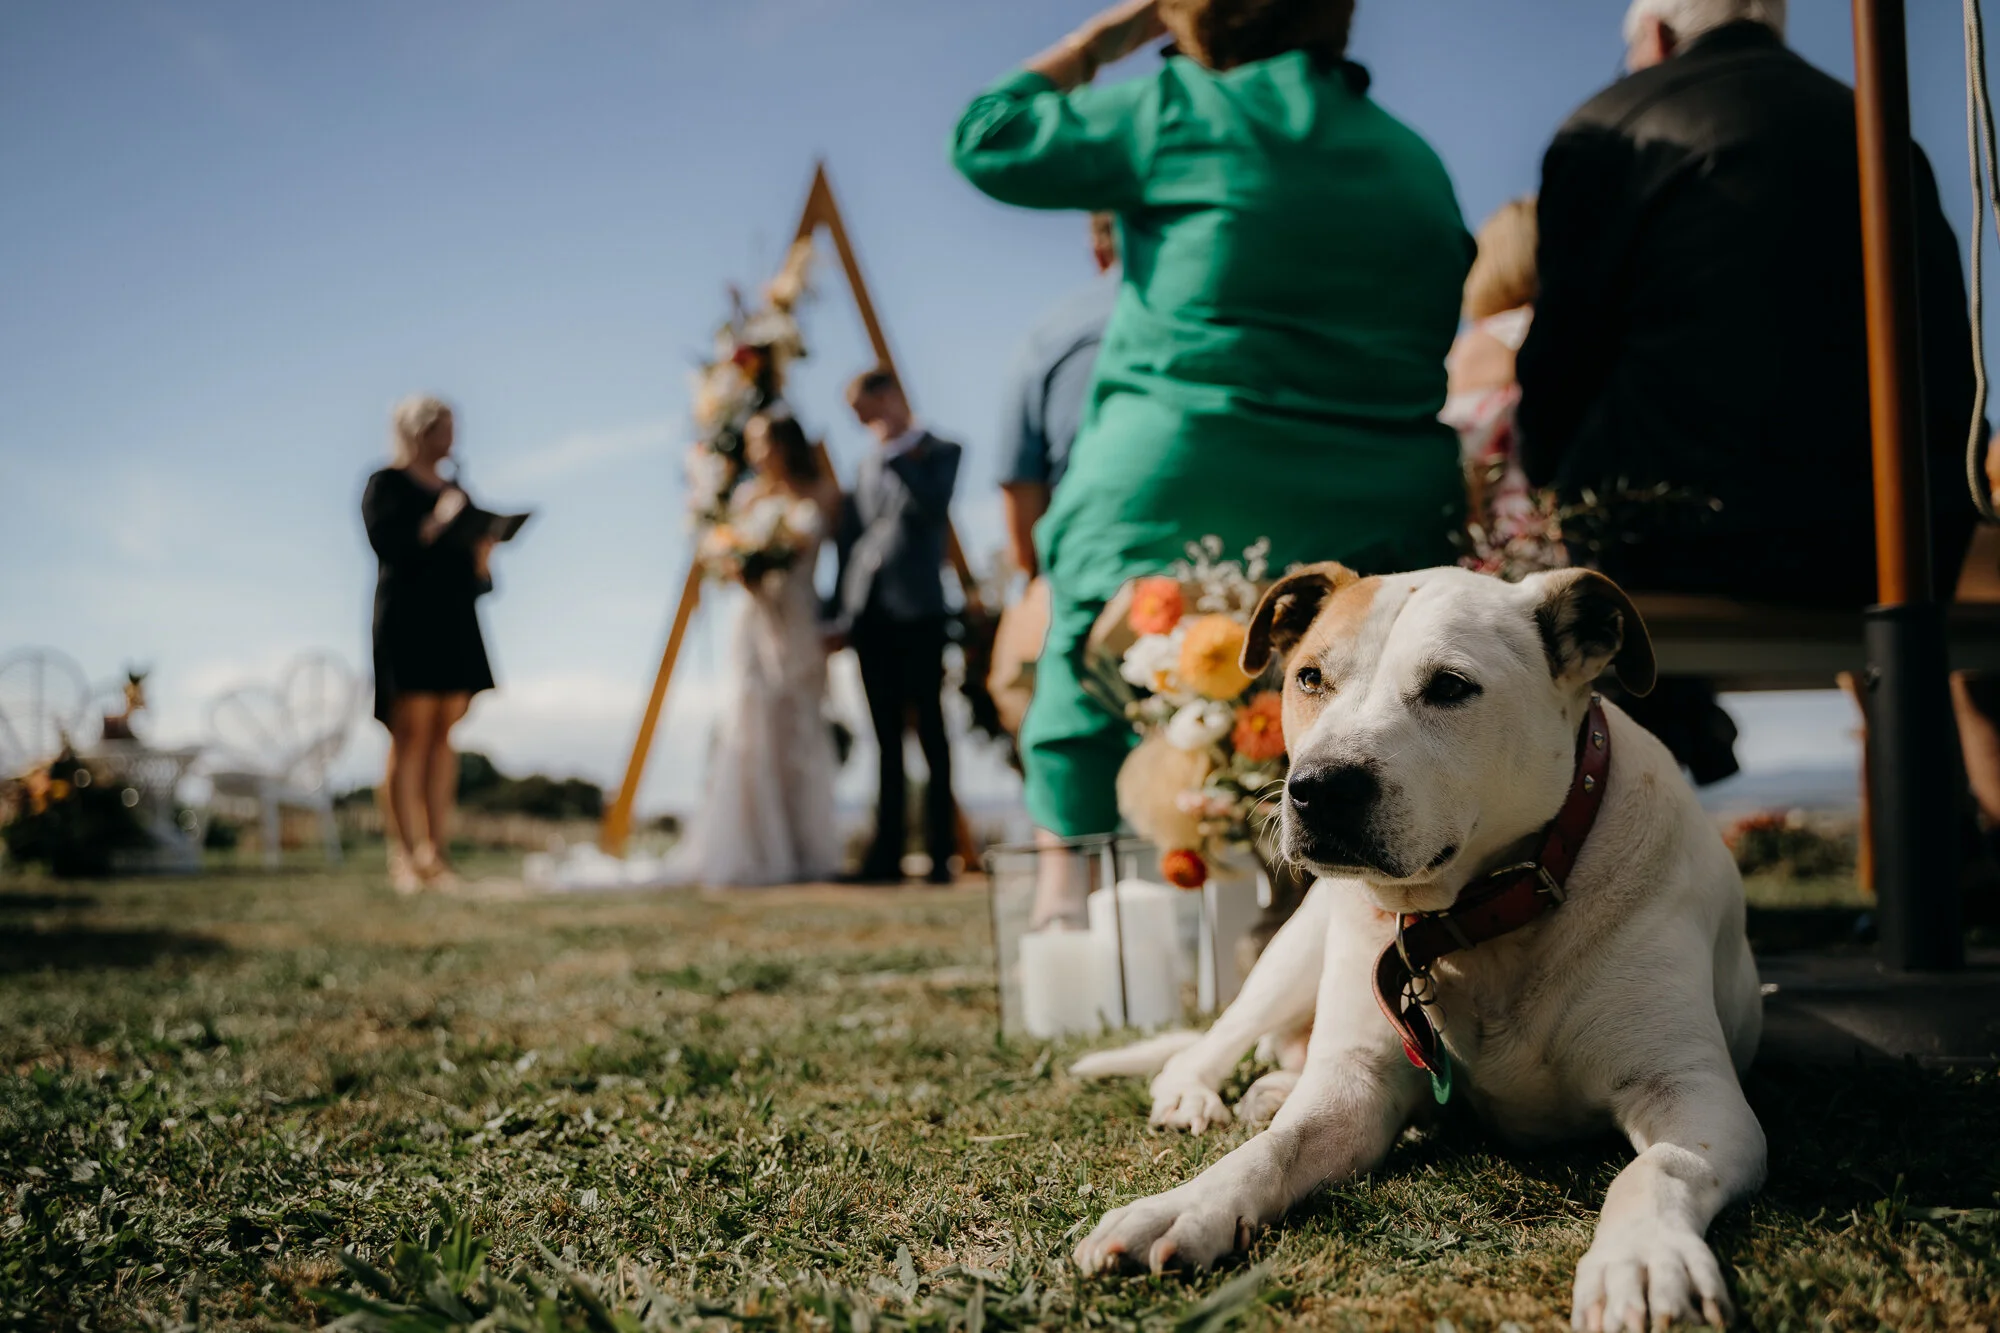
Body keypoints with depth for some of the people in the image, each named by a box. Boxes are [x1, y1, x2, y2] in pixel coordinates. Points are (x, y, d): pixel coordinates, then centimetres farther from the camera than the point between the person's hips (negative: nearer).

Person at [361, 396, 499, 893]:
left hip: (455, 623, 6)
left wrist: (481, 556, 1)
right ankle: (405, 855, -10)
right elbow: (385, 540, -11)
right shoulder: (386, 484, 6)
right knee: (411, 735, -10)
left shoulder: (456, 493, 23)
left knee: (444, 738, 0)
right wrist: (436, 524, -16)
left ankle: (436, 853, 0)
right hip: (408, 617, -6)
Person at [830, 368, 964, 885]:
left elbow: (934, 506, -15)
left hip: (917, 610, -5)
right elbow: (849, 540, 17)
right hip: (869, 613, 6)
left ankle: (941, 854, -3)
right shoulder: (867, 466, 20)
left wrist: (895, 454, -11)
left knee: (930, 733, -5)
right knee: (887, 739, 6)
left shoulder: (939, 452, 5)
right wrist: (840, 613, 9)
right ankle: (887, 855, 8)